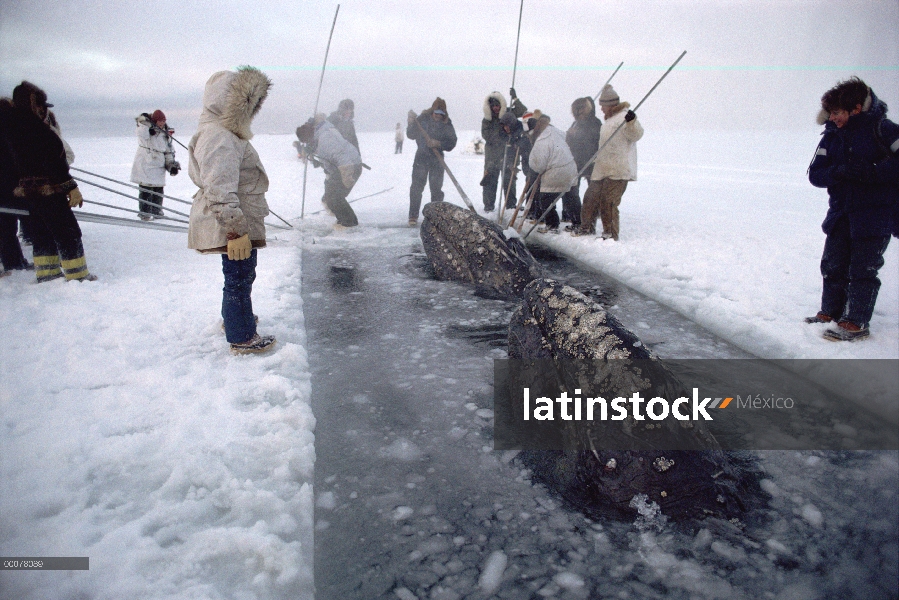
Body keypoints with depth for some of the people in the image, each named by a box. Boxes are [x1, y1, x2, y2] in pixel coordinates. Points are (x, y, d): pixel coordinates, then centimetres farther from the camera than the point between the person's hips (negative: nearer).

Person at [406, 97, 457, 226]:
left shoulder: (447, 124, -2)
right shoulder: (422, 119, -2)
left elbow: (451, 143, -6)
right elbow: (411, 135, 3)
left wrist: (438, 144, -22)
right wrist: (412, 123, -13)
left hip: (437, 159, 0)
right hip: (421, 157, 0)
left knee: (436, 188, 3)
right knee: (416, 187, -2)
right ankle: (413, 216, 2)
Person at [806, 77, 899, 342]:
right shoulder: (832, 135, 5)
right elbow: (816, 174, -2)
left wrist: (870, 172, -25)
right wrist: (840, 172, -19)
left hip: (876, 213, -5)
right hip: (841, 213, 6)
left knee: (862, 269, -2)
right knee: (832, 265, 11)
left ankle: (856, 323, 6)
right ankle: (830, 313, 25)